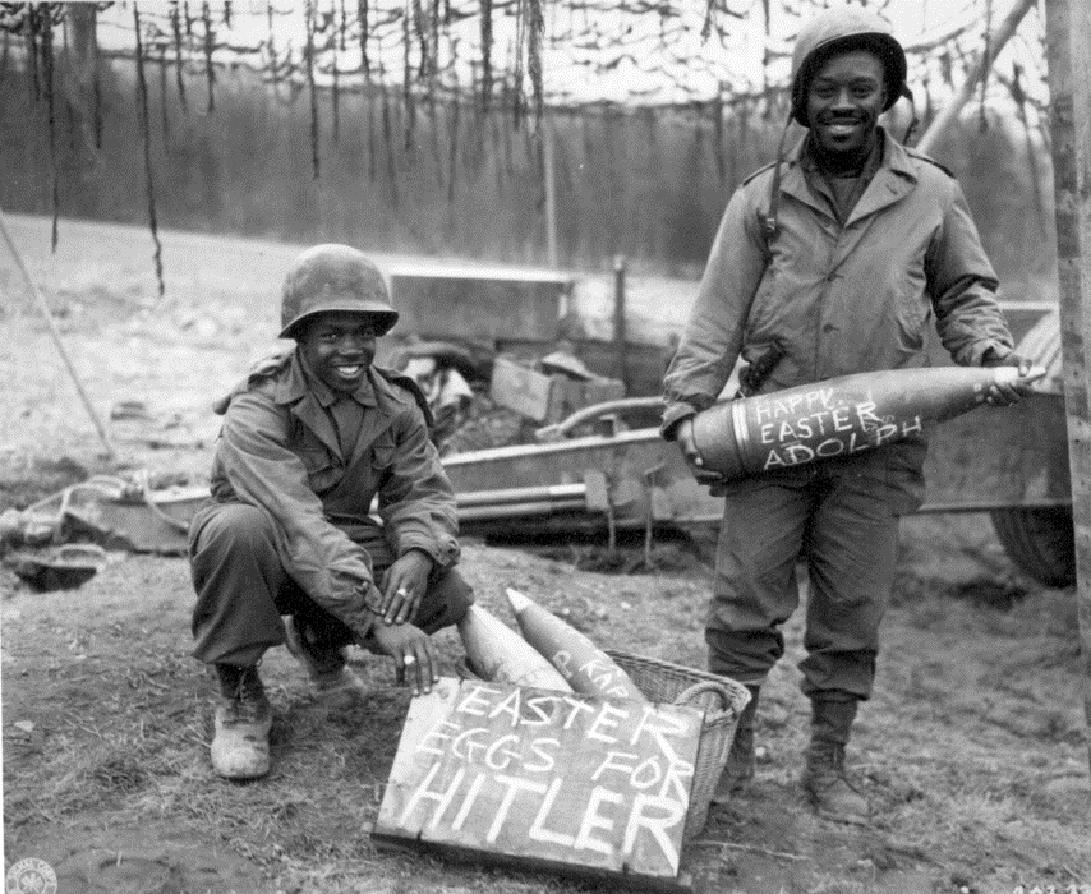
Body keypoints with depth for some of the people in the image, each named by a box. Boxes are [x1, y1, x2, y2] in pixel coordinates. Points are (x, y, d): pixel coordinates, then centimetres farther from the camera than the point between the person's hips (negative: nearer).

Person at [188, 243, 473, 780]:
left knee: (447, 593, -20)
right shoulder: (257, 411, -26)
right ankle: (238, 694, -14)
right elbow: (298, 525, -38)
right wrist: (377, 621, -47)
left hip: (346, 544, 5)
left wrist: (416, 555, -34)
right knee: (239, 528, -39)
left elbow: (423, 490, -8)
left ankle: (317, 639, 13)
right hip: (262, 554, -5)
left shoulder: (394, 406, -5)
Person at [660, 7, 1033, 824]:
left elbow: (964, 292, 14)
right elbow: (718, 312, 0)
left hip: (877, 444, 1)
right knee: (745, 601, 2)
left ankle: (829, 763, 23)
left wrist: (989, 351, -6)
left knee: (853, 612, 8)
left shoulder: (932, 196, 5)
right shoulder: (763, 198, 3)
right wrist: (687, 404, -9)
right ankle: (732, 749, 20)